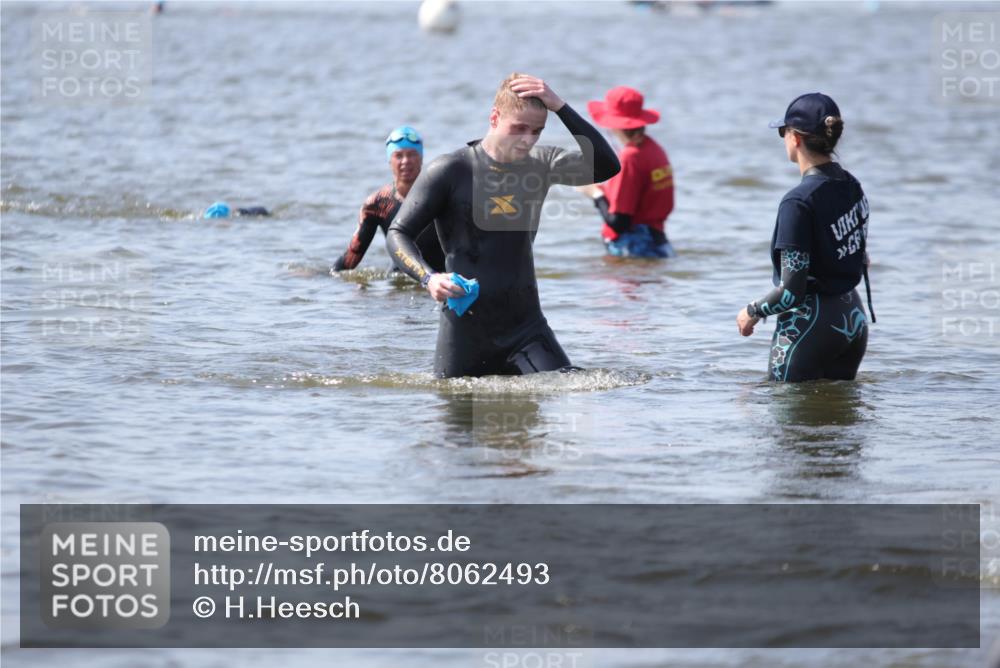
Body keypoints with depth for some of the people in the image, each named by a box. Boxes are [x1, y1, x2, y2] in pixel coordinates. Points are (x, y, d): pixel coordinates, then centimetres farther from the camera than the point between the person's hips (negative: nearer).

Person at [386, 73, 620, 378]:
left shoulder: (540, 163, 3)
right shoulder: (450, 171, -7)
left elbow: (606, 167, -12)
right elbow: (398, 233, -6)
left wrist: (560, 107, -18)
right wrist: (429, 278, -26)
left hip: (526, 327, 2)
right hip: (466, 329, -2)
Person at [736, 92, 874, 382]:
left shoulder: (799, 201, -20)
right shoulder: (852, 186, 5)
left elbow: (792, 291, -20)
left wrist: (752, 312, -4)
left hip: (809, 324, -8)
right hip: (854, 319, 8)